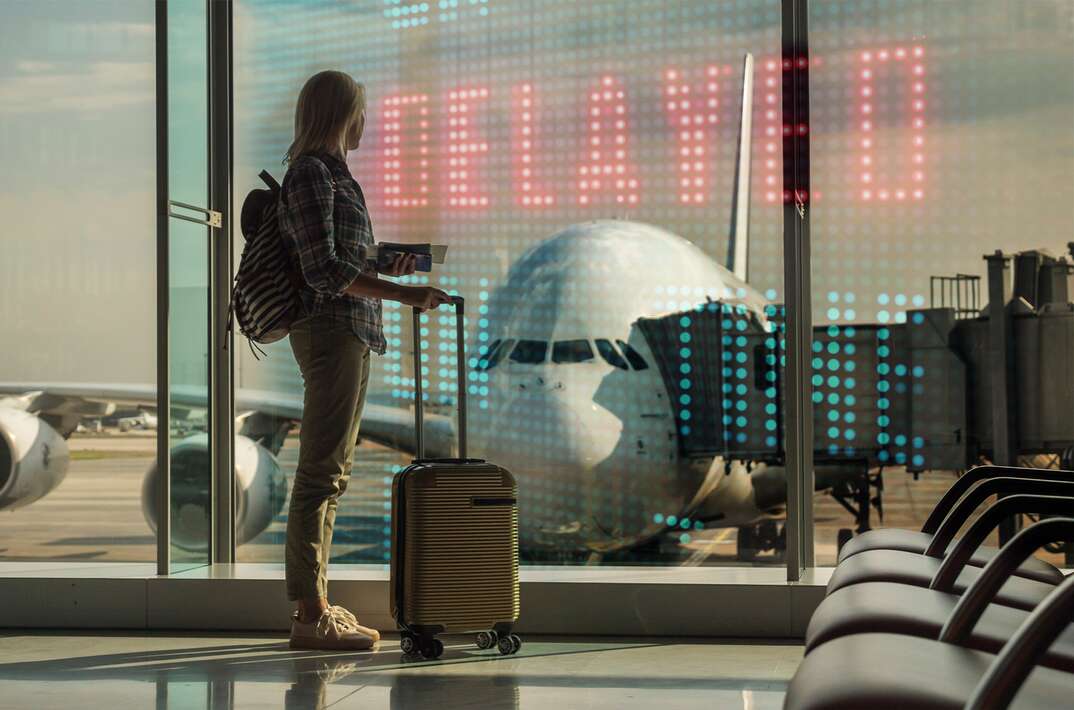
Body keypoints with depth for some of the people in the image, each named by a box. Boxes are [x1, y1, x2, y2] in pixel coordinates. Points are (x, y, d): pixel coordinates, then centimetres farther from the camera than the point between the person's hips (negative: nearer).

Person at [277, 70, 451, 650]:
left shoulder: (333, 174, 20)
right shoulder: (311, 174, -10)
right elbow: (323, 270, -19)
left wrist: (384, 269, 14)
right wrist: (401, 293, -22)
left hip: (350, 334, 10)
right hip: (331, 330, -10)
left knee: (330, 473, 12)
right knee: (320, 473, -9)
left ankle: (315, 606, 17)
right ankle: (310, 614, -8)